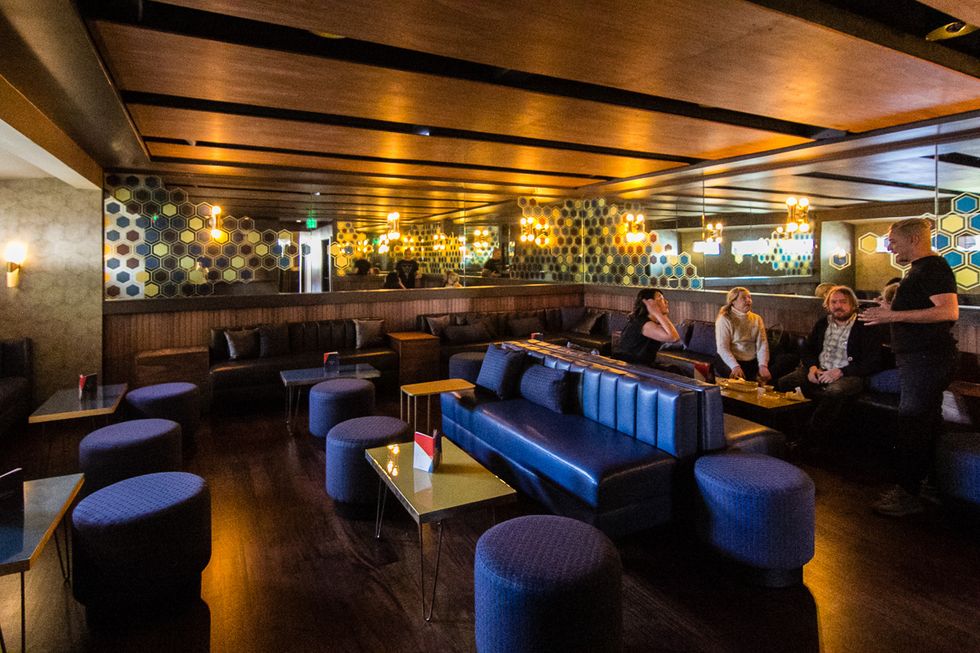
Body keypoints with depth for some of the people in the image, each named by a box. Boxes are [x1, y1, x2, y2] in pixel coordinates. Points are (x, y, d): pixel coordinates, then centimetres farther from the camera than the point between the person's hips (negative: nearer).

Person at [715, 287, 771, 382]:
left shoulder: (757, 319, 11)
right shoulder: (724, 319, -5)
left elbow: (762, 344, 1)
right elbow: (722, 347, -14)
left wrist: (763, 365, -15)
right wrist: (735, 366, -28)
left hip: (752, 362, 5)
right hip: (728, 361, -5)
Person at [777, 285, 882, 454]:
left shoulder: (866, 328, 1)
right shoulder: (822, 323, 18)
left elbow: (873, 362, -7)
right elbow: (806, 349, 22)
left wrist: (840, 372, -18)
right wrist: (812, 367, -1)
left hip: (847, 375, -5)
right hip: (818, 372, 5)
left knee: (835, 393, -40)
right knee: (782, 383, -23)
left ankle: (809, 444, -31)